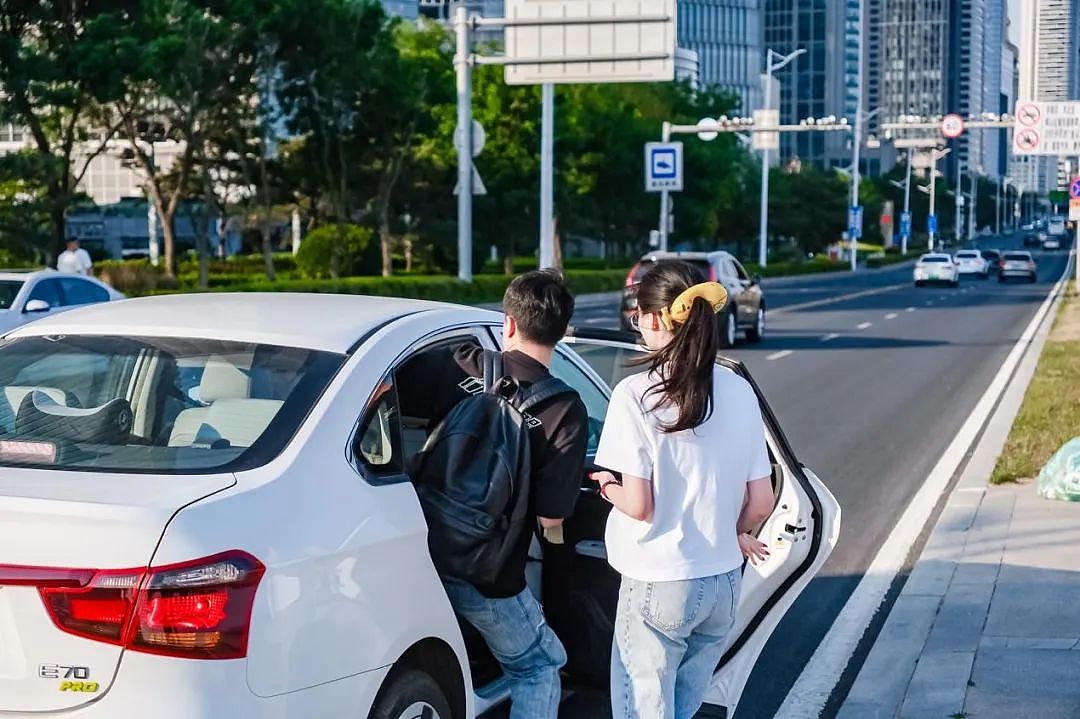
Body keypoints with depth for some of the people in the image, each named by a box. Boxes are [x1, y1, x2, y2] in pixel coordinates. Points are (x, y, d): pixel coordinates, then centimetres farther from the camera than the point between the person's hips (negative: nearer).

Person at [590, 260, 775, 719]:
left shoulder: (635, 394, -15)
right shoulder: (739, 391, -1)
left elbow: (638, 505, -17)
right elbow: (761, 501, 2)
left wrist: (607, 487, 4)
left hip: (658, 586, -5)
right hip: (725, 583, 5)